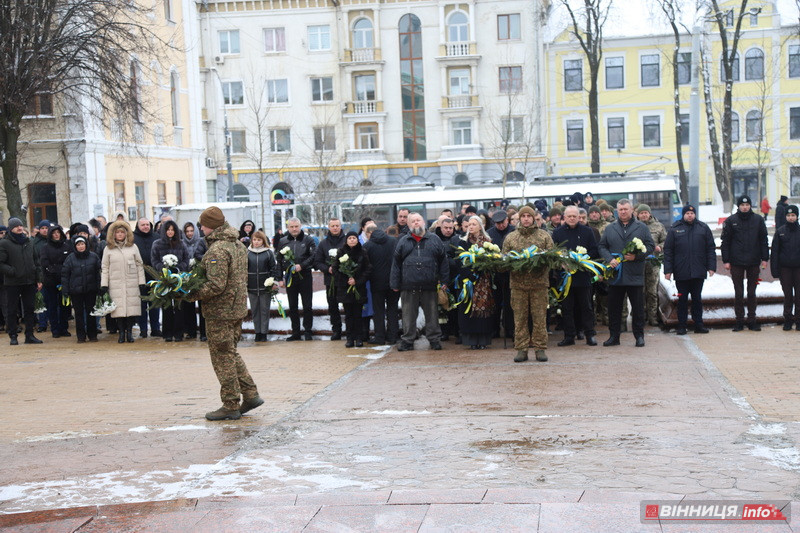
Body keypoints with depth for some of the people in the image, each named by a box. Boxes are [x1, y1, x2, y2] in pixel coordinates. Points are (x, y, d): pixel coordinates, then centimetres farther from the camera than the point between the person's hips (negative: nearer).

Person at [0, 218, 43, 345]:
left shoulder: (29, 242, 11)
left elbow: (36, 261, 14)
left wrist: (39, 279, 9)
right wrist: (12, 272, -17)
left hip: (29, 282, 4)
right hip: (12, 283, -4)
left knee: (29, 308, 7)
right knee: (12, 310, 3)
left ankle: (29, 335, 14)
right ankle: (13, 336, 11)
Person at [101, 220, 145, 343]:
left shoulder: (133, 247, 9)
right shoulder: (108, 249, 7)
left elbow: (139, 265, 10)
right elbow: (105, 268, 7)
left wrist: (142, 282, 4)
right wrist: (104, 285, 0)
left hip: (132, 283, 1)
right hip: (116, 284, -1)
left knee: (132, 307, -3)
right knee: (119, 309, -4)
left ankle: (129, 331, 7)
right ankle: (121, 332, 5)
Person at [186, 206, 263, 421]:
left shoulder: (217, 250, -19)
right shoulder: (238, 245, 11)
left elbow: (216, 286, -26)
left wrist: (191, 295, -16)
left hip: (220, 312, -9)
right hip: (237, 308, 9)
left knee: (223, 358, 0)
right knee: (231, 354, 20)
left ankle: (231, 406, 7)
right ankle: (250, 395, 19)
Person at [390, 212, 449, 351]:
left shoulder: (434, 240, 9)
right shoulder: (403, 242, 10)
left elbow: (443, 261, 9)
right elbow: (396, 264, 9)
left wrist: (444, 281, 4)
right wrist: (395, 284, 4)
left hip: (430, 287, 0)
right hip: (408, 287, 0)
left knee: (432, 315, 6)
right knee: (409, 315, 5)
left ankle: (434, 339, 16)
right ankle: (407, 341, 14)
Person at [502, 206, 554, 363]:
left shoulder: (544, 236, 9)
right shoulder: (510, 238, 11)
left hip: (539, 282, -1)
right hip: (518, 283, 1)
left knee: (540, 317, 0)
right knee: (520, 317, 2)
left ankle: (540, 348, 8)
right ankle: (521, 349, 8)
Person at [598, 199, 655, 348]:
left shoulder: (642, 227, 5)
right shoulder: (610, 228, 10)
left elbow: (650, 246, 1)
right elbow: (602, 246, 8)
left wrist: (637, 256, -13)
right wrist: (609, 259, -10)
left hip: (635, 275, -2)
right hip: (615, 275, 2)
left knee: (638, 307, 3)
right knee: (614, 307, 6)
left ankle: (639, 336, 12)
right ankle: (614, 336, 14)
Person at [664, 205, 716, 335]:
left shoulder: (703, 228, 6)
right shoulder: (675, 229, 2)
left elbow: (711, 248, 7)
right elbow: (668, 250, 1)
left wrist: (711, 267, -2)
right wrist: (668, 270, -5)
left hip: (699, 272, 1)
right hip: (681, 272, -1)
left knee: (697, 298, 8)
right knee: (682, 300, 5)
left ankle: (698, 324, 15)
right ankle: (682, 326, 12)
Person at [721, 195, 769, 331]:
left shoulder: (758, 220, 4)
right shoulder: (731, 221, 0)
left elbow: (763, 240, 7)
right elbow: (725, 242, 1)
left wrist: (764, 258, 2)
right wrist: (726, 260, -4)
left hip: (753, 262, 1)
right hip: (736, 263, -1)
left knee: (752, 292, 7)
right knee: (738, 293, 4)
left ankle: (752, 320, 14)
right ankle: (739, 321, 11)